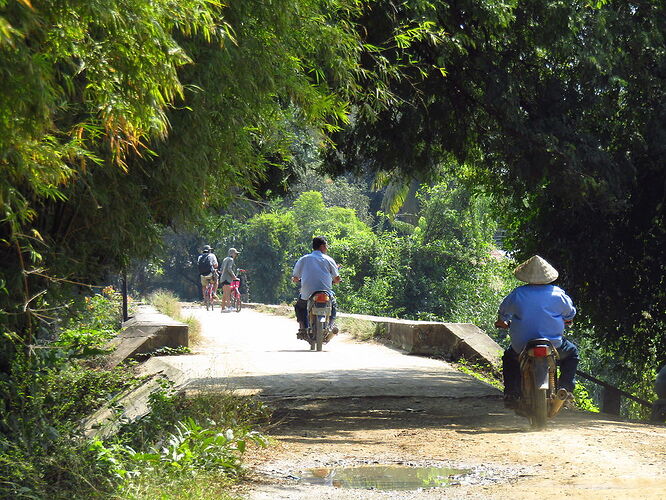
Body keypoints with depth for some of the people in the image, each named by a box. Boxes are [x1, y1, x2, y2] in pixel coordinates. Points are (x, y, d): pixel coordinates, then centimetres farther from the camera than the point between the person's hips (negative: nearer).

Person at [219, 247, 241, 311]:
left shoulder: (225, 259, 22)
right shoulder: (230, 259, -6)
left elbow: (221, 270, 24)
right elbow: (229, 269, -20)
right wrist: (234, 276, -19)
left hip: (223, 278, 10)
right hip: (227, 278, -10)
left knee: (224, 294, 12)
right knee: (228, 292, -17)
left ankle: (223, 308, 15)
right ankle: (229, 306, -27)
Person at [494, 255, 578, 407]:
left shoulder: (517, 294, -5)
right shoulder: (557, 293, -6)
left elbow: (503, 310, 13)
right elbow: (570, 312, 11)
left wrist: (501, 321, 37)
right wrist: (565, 319, 36)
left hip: (521, 346, 1)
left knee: (509, 357, 33)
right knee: (572, 352, 29)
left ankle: (511, 393, 17)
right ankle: (565, 387, 14)